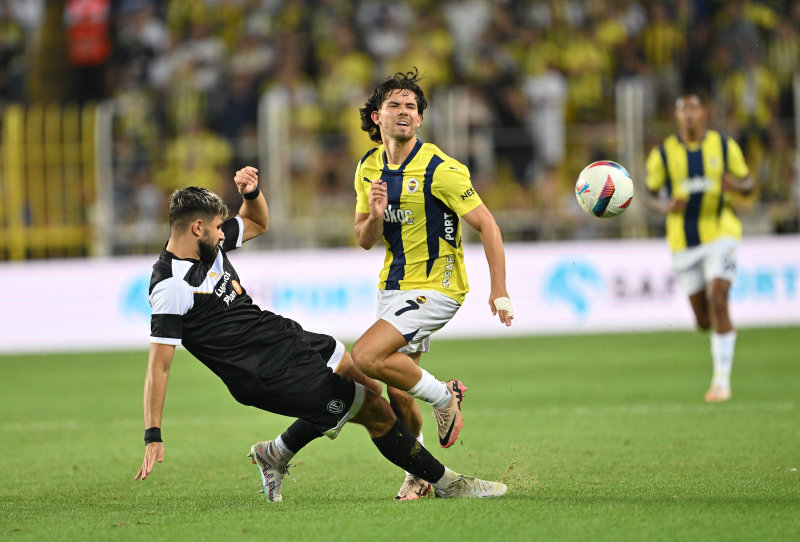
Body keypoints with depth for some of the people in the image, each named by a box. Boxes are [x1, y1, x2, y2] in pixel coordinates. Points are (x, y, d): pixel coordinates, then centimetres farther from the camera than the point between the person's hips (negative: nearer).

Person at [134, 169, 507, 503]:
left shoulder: (209, 244, 2)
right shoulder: (171, 287, -23)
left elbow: (257, 224, 21)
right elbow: (158, 365, -23)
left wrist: (251, 192, -1)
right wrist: (153, 436, -26)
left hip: (280, 334, 10)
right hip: (270, 376, -10)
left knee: (366, 387, 25)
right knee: (377, 411, -2)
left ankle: (275, 454, 31)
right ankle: (443, 481, 16)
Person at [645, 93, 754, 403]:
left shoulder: (724, 147, -1)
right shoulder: (663, 154, -1)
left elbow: (748, 184, 8)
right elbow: (652, 194, 8)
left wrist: (736, 186, -16)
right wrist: (667, 206, -15)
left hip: (720, 234, -2)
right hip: (684, 242, 2)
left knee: (717, 300, -19)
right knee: (703, 320, 4)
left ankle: (722, 378, -14)